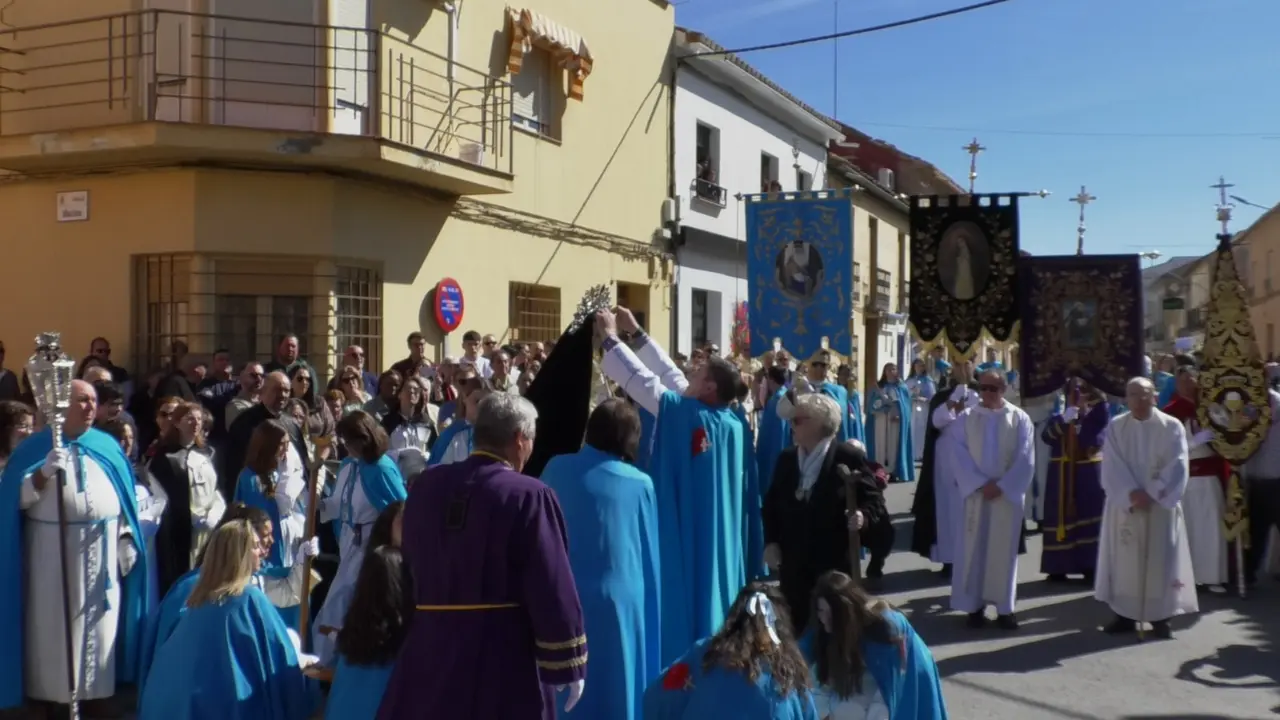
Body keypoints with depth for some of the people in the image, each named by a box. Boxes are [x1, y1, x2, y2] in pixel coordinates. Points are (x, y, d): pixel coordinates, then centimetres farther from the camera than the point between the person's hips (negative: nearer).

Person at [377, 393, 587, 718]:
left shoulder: (425, 486, 4)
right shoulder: (528, 496, -14)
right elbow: (553, 589, -13)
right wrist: (570, 665, -5)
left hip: (429, 648, 5)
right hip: (505, 656, -5)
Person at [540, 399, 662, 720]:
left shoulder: (557, 469, -4)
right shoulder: (639, 483, -7)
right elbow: (649, 554, 1)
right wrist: (648, 606, 14)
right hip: (618, 601, -1)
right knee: (617, 686, 10)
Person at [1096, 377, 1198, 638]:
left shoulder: (1172, 427, -1)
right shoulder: (1115, 427, 3)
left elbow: (1178, 467, -9)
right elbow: (1112, 467, -5)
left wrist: (1152, 494, -17)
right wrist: (1132, 493, -18)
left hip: (1161, 506, -1)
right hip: (1124, 506, 1)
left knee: (1160, 561, 1)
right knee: (1125, 560, 3)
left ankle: (1160, 617, 10)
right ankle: (1125, 615, 11)